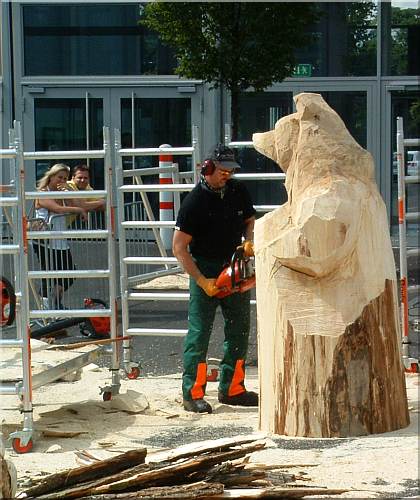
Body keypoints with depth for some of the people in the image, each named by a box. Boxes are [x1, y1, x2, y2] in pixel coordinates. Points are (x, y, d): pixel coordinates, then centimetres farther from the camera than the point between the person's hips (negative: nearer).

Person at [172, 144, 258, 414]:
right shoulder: (195, 201, -15)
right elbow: (179, 247, -15)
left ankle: (232, 389, 19)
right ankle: (193, 394, -4)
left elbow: (250, 220, 18)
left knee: (240, 330, 9)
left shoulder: (239, 191, 2)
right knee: (199, 332, -7)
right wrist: (202, 281, -21)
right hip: (205, 269, -6)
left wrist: (249, 241, -6)